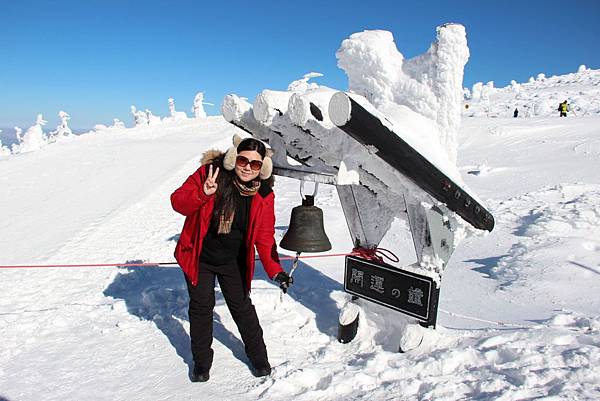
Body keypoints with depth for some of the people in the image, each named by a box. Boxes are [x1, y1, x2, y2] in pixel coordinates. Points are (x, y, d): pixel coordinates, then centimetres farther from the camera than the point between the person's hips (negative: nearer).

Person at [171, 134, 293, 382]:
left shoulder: (264, 195, -12)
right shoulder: (210, 173, -19)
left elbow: (265, 237, -8)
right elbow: (177, 201, -19)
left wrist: (275, 271, -18)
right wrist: (202, 194, -40)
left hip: (233, 262, 1)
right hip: (199, 257, -1)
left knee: (241, 306, 10)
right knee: (201, 307, 10)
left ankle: (258, 357, 32)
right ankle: (201, 362, 31)